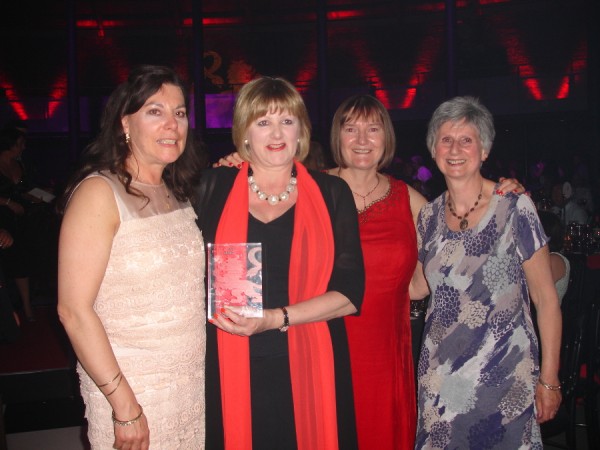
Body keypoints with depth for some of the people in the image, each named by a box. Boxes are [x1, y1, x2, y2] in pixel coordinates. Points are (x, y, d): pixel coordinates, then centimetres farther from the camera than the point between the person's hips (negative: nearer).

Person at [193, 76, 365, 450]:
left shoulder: (331, 193, 3)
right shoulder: (214, 189, 4)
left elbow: (350, 292, -3)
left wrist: (276, 318, -14)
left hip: (308, 371, 0)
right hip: (231, 373, 0)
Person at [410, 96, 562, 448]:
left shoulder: (514, 208, -11)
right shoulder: (430, 216, 2)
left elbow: (547, 300, -7)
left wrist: (549, 380, -8)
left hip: (504, 375, -4)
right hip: (441, 375, 4)